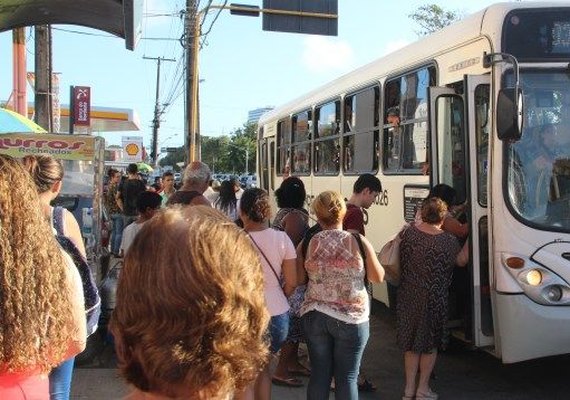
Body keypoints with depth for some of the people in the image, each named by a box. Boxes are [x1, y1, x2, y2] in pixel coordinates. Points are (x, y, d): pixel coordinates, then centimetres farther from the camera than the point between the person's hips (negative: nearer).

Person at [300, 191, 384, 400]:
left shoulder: (308, 243, -6)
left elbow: (300, 279, 3)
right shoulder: (358, 242, -9)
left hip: (314, 316, 2)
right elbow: (378, 277, 1)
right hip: (351, 318, -2)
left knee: (319, 374, 11)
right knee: (347, 377, 6)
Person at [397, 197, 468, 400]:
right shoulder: (448, 241, -15)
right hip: (433, 298, -3)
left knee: (411, 341, 15)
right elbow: (461, 261, 2)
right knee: (430, 343, 13)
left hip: (408, 296, 3)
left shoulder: (410, 231, -6)